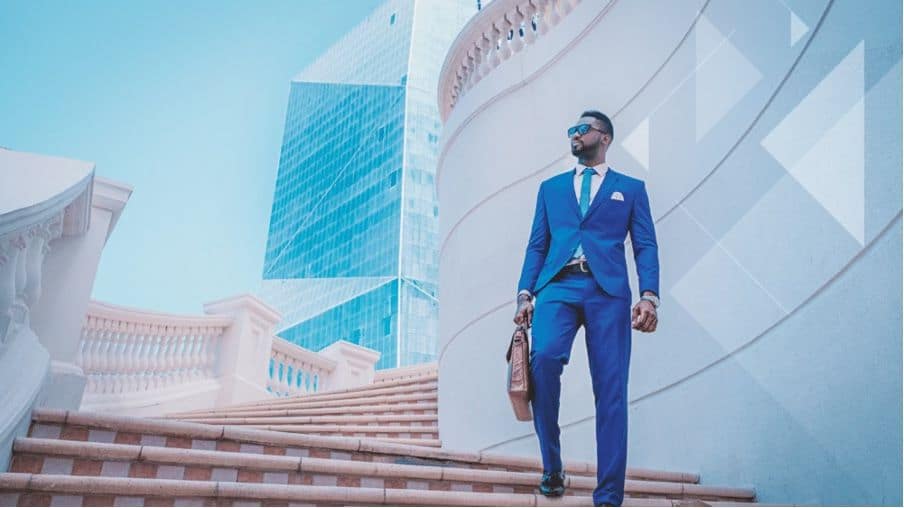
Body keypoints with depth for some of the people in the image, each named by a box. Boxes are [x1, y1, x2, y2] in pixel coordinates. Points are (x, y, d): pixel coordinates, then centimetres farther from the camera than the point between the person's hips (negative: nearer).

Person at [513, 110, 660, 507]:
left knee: (610, 390, -6)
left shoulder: (630, 188, 18)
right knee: (544, 357, -25)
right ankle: (552, 469, -9)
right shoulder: (551, 187, 24)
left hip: (607, 291, -1)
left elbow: (646, 246, 8)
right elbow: (537, 245, 17)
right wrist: (525, 294, 3)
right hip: (558, 286, 1)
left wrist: (649, 295, -8)